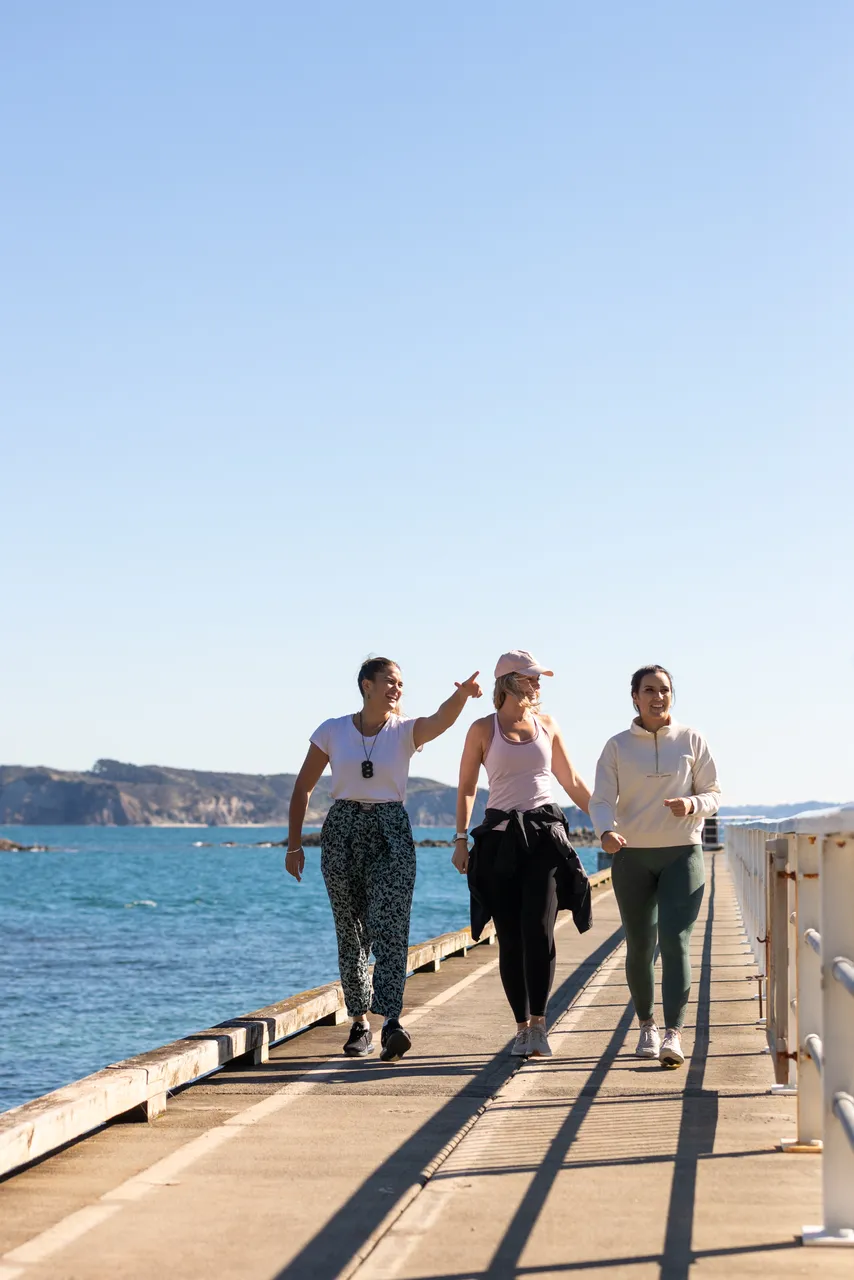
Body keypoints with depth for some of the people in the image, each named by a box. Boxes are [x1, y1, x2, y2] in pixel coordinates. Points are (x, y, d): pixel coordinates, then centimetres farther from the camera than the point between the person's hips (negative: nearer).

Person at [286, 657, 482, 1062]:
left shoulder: (406, 731, 2)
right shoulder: (332, 732, 4)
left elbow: (441, 720, -21)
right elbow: (303, 788, 10)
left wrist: (463, 694, -42)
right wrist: (294, 845, 7)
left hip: (392, 832, -1)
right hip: (342, 831, 1)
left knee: (390, 927, -15)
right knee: (351, 932, 5)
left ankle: (391, 1022, -24)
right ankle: (360, 1021, 17)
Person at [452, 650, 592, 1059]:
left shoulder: (546, 724, 10)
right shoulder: (483, 729, 3)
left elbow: (572, 782, 17)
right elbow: (466, 788, 7)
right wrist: (461, 839, -1)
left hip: (544, 834, 1)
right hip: (500, 838, -1)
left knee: (539, 929, -15)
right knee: (510, 938, 0)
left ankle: (538, 1023, -12)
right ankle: (522, 1027, 10)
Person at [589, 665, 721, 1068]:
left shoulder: (691, 741, 3)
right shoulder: (617, 747, 3)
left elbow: (713, 795, 6)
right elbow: (601, 800, -4)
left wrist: (691, 804, -18)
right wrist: (606, 831, -25)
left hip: (682, 853, -1)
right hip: (632, 856, 1)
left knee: (675, 940, -14)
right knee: (639, 946, 5)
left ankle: (673, 1034, -19)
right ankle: (646, 1024, 25)